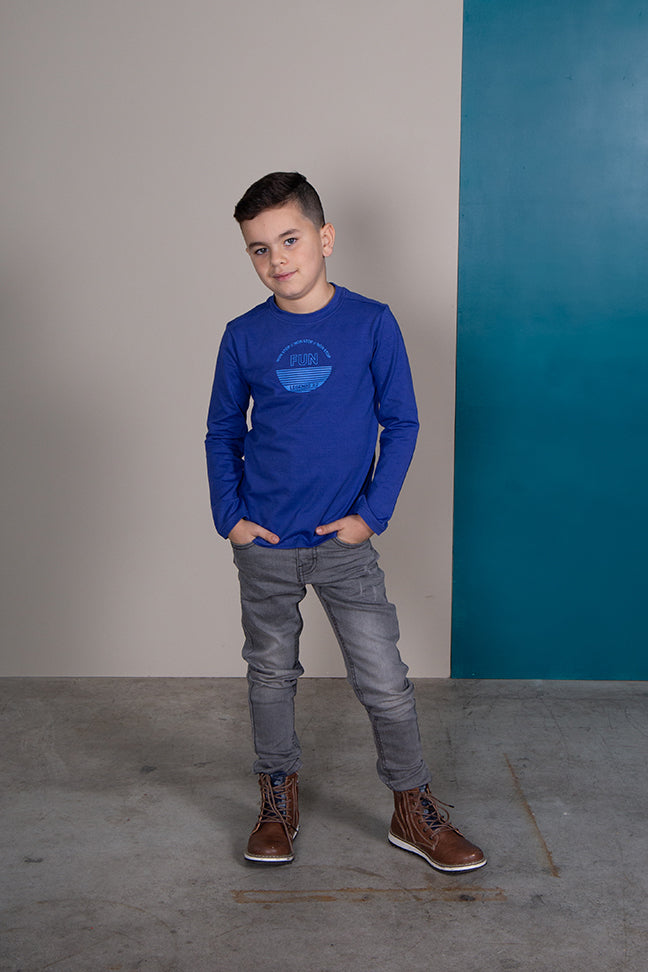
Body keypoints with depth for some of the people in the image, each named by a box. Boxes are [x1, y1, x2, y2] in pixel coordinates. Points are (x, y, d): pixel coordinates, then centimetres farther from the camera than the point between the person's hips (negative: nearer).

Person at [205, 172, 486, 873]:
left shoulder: (371, 324, -6)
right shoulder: (243, 337, -1)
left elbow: (401, 424, 0)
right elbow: (222, 433, 10)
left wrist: (372, 513, -7)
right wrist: (229, 517, 0)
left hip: (345, 540, -2)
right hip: (264, 544, 2)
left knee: (384, 681, 1)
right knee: (271, 675, 14)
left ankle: (413, 809, 19)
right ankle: (278, 800, 32)